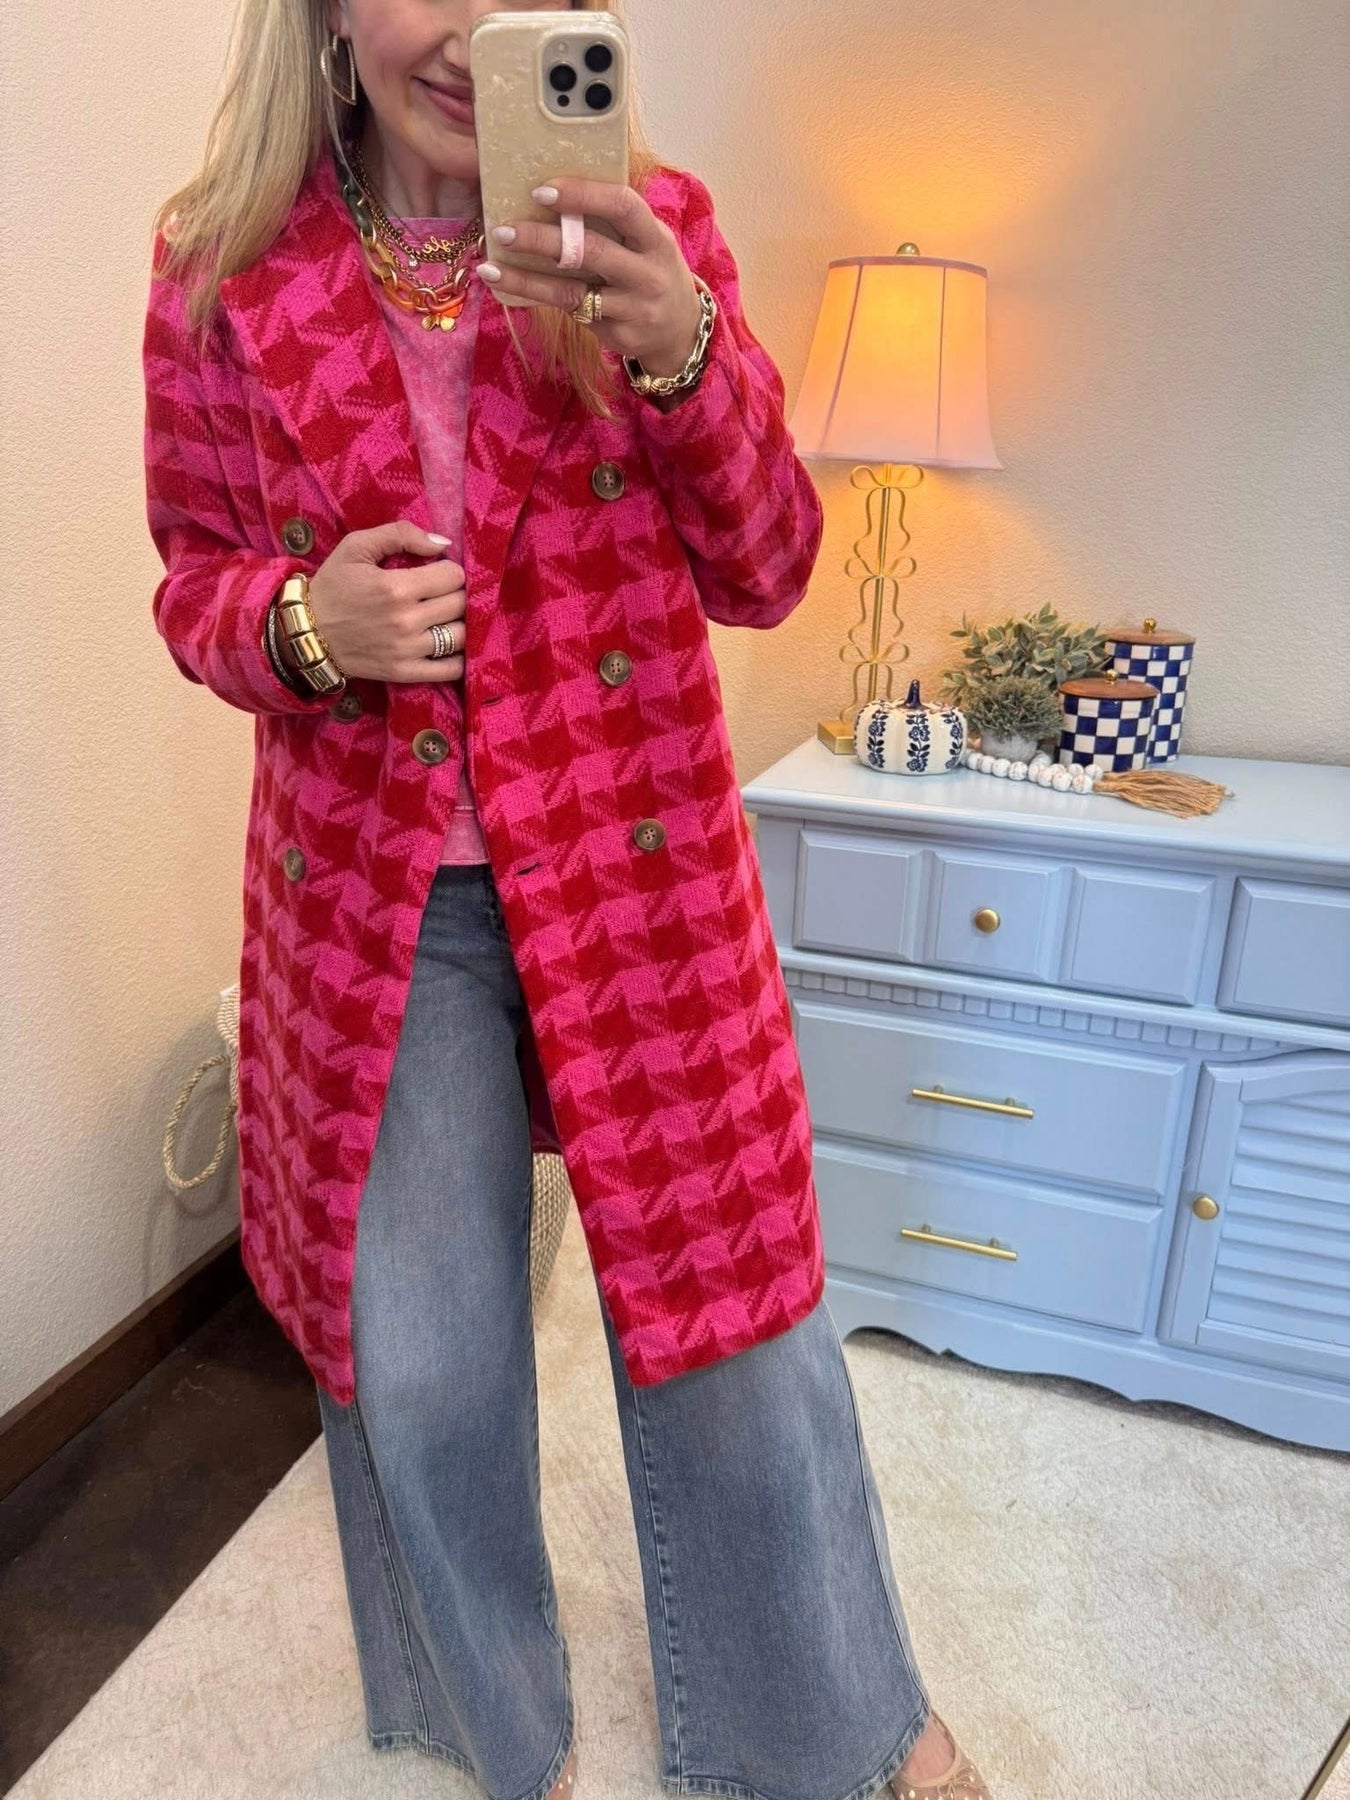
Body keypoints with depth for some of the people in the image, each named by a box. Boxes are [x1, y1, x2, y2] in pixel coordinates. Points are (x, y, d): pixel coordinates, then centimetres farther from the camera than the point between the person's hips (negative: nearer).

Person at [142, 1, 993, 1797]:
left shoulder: (650, 223, -1)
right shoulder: (224, 267, 0)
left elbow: (762, 572, -3)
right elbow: (198, 571, 8)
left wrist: (679, 353, -22)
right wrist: (302, 623, -15)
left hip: (636, 865, 0)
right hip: (372, 893, 1)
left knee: (734, 1314, 12)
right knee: (420, 1362, 14)